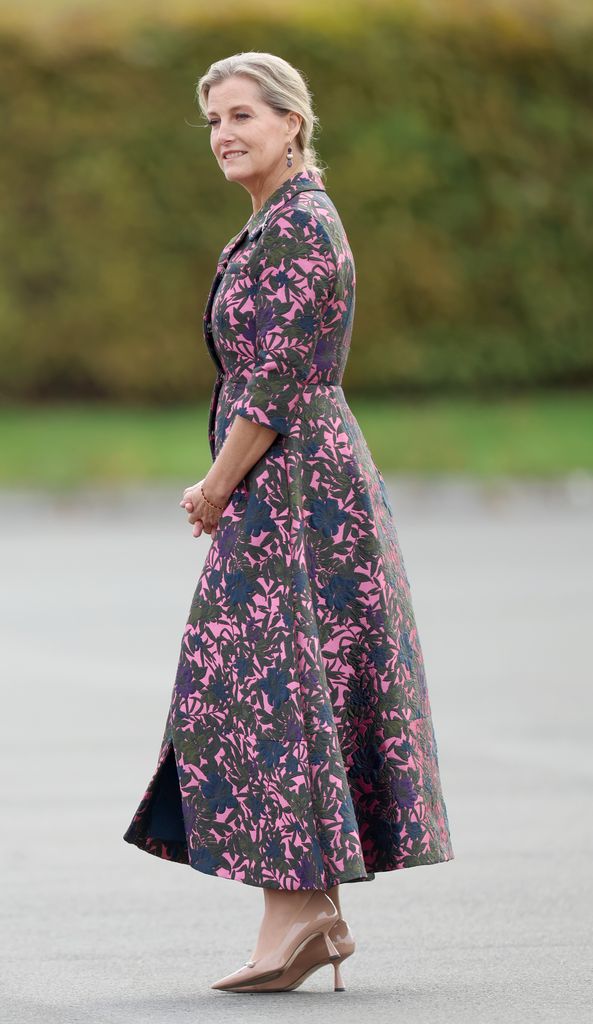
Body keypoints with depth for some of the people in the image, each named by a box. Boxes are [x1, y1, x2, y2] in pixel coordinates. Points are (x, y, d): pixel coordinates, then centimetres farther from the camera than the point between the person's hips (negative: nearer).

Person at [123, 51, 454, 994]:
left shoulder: (298, 225, -15)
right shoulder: (278, 224, 16)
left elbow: (278, 383, -19)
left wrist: (217, 490, -10)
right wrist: (224, 487, 13)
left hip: (291, 487, -10)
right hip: (291, 487, 10)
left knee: (270, 685, -9)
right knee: (305, 688, 9)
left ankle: (294, 912, -9)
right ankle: (318, 915, 12)